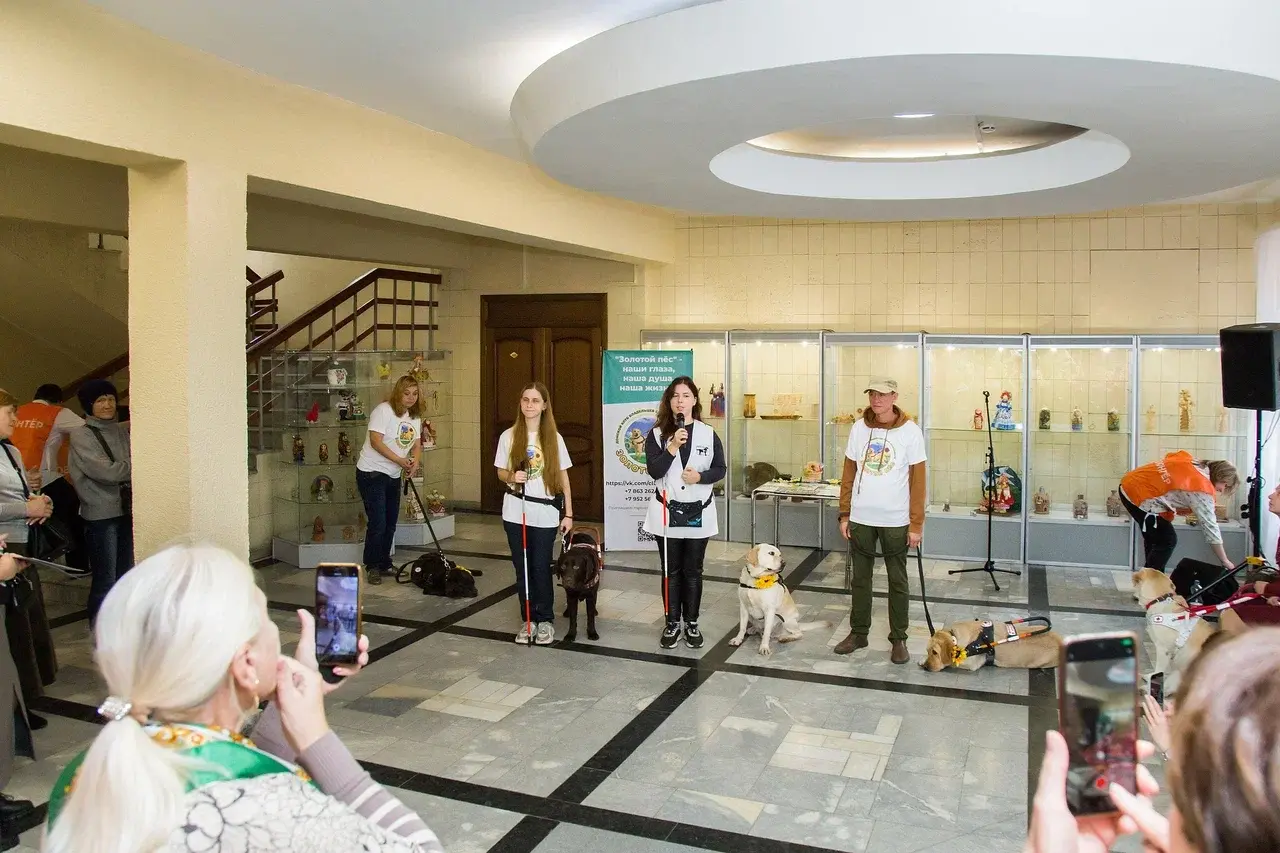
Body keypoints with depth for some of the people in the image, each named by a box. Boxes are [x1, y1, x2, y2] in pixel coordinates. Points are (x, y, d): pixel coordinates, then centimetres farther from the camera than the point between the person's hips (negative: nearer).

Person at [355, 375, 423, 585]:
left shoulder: (415, 416, 8)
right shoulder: (384, 410, -16)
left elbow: (416, 445, 6)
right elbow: (376, 441, -23)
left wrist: (415, 462, -15)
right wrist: (400, 460, -27)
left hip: (393, 475, 8)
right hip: (372, 473, -8)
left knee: (390, 523, 14)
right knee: (378, 523, -8)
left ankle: (385, 564, 27)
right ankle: (372, 567, 6)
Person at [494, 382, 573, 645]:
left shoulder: (554, 438, 0)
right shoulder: (509, 436, 0)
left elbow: (563, 478, 3)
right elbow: (500, 472, 7)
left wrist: (568, 514, 0)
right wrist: (512, 477, -17)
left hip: (545, 514, -1)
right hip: (515, 513, 1)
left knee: (541, 568, 2)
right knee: (522, 569, 8)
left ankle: (545, 620, 17)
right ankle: (528, 620, 21)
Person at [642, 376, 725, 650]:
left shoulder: (708, 434, 0)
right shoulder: (657, 434, -3)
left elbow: (720, 469, 2)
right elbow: (654, 471, -12)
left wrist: (700, 477, -16)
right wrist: (673, 446, -22)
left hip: (699, 513, 1)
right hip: (666, 512, 0)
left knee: (693, 571, 10)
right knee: (671, 571, 9)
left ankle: (692, 624, 22)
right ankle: (672, 623, 21)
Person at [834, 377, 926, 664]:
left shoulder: (910, 431, -7)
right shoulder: (858, 428, 2)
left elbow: (917, 481, -7)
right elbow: (848, 475, 6)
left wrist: (916, 524, -9)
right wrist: (844, 515, 4)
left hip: (895, 521, -3)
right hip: (860, 518, 3)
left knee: (897, 581, 8)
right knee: (860, 578, 13)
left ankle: (898, 639, 19)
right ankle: (858, 633, 25)